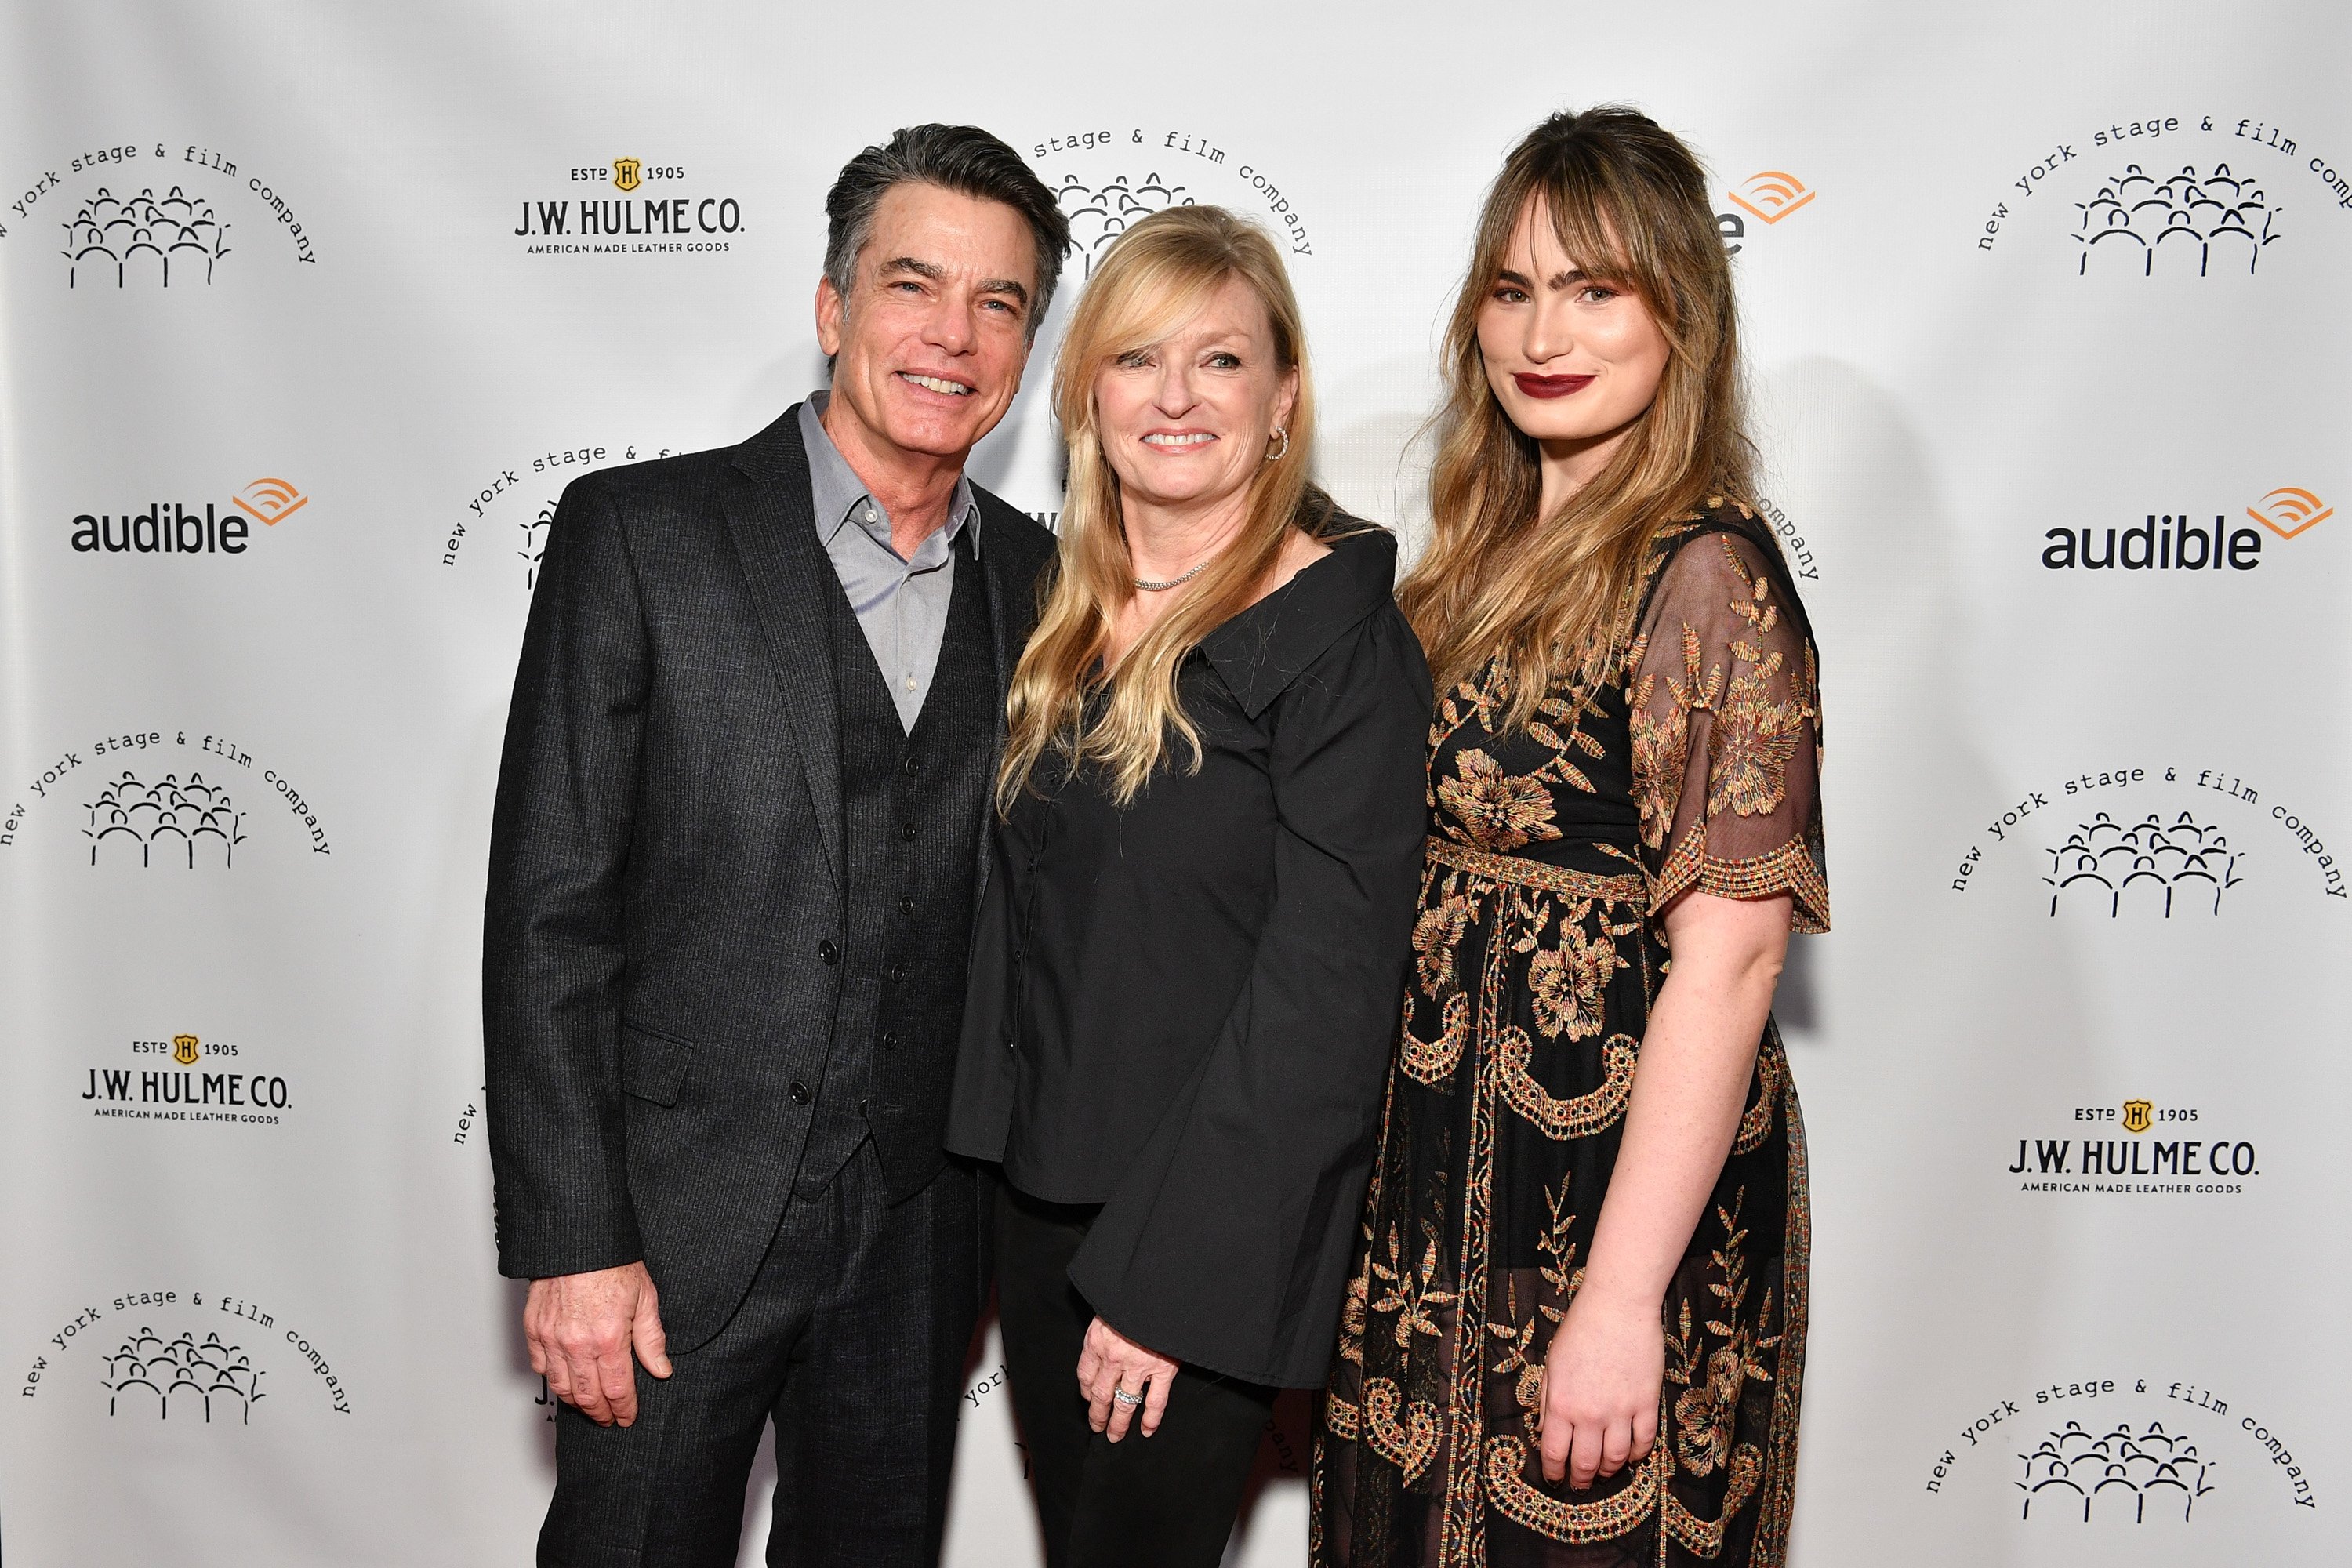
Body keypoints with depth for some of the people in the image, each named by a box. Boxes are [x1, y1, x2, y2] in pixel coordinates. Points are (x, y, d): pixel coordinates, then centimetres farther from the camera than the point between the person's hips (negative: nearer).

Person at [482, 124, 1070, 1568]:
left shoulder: (1037, 582, 4)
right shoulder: (639, 533, -8)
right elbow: (549, 909, -10)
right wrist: (570, 1244, -12)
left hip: (920, 1231, 4)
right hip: (675, 1217, -3)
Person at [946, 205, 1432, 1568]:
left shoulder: (1340, 627, -13)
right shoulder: (1067, 618, 7)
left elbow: (1327, 979, -18)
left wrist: (1167, 1271, -19)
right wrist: (995, 1158, 9)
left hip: (1213, 1225, -6)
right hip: (1040, 1198, 6)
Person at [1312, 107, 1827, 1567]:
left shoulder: (1705, 575, -16)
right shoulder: (1491, 548, 8)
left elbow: (1728, 955, -20)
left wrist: (1622, 1295, -22)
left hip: (1616, 1178, -7)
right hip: (1436, 1169, 8)